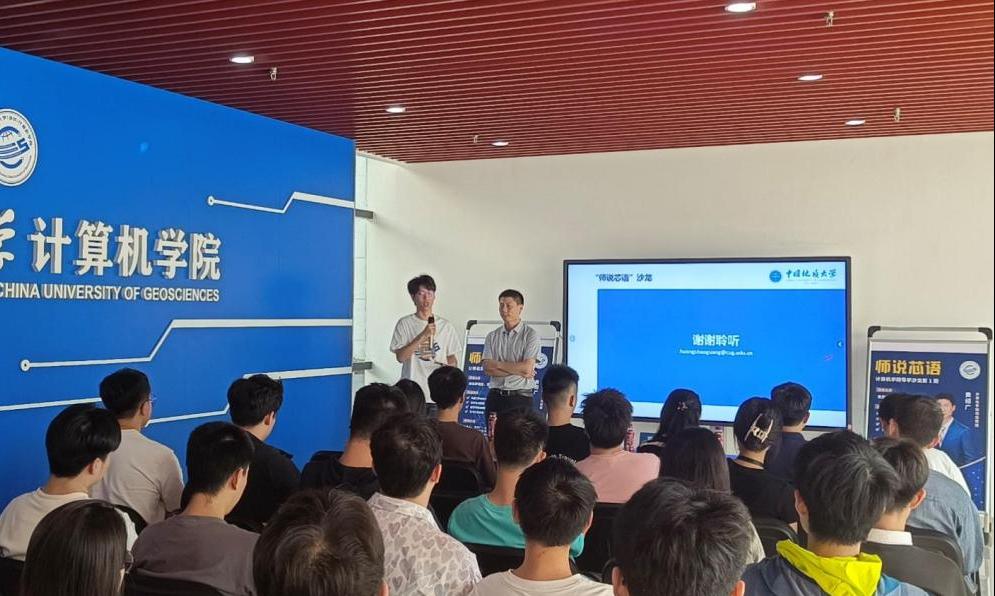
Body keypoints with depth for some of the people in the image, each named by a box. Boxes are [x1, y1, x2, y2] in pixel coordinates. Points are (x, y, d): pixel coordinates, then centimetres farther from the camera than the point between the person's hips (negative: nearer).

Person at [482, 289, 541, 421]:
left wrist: (498, 364, -4)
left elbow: (527, 367, -11)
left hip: (521, 397, -3)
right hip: (495, 397, 4)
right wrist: (518, 371, -8)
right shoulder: (492, 337, 10)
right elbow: (487, 368, -1)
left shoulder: (530, 335, -1)